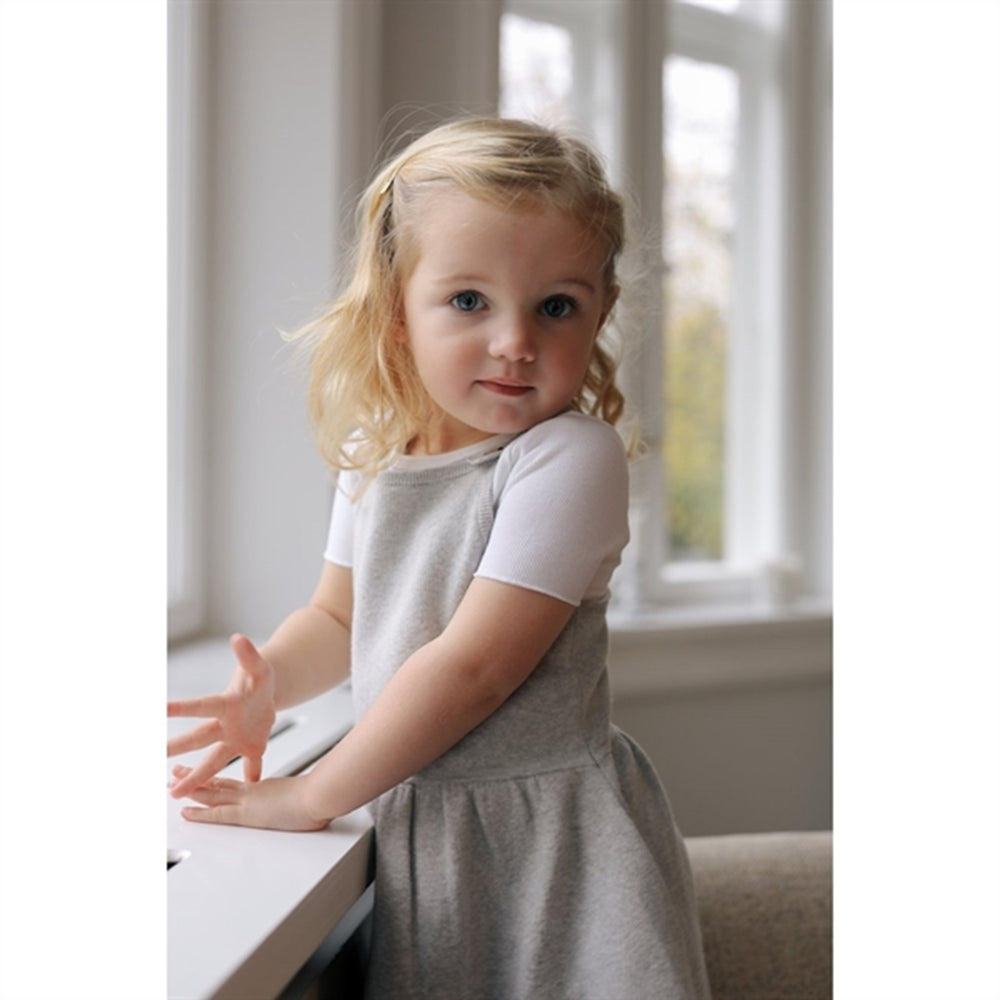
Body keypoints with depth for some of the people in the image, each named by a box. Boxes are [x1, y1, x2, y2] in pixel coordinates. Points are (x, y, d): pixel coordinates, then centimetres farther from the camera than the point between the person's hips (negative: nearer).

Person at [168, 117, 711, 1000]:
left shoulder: (571, 458, -20)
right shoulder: (373, 456, 2)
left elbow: (474, 666, -24)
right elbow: (339, 615, 15)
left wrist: (314, 796, -17)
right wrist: (267, 684, -7)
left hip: (549, 834, -6)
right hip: (411, 822, 6)